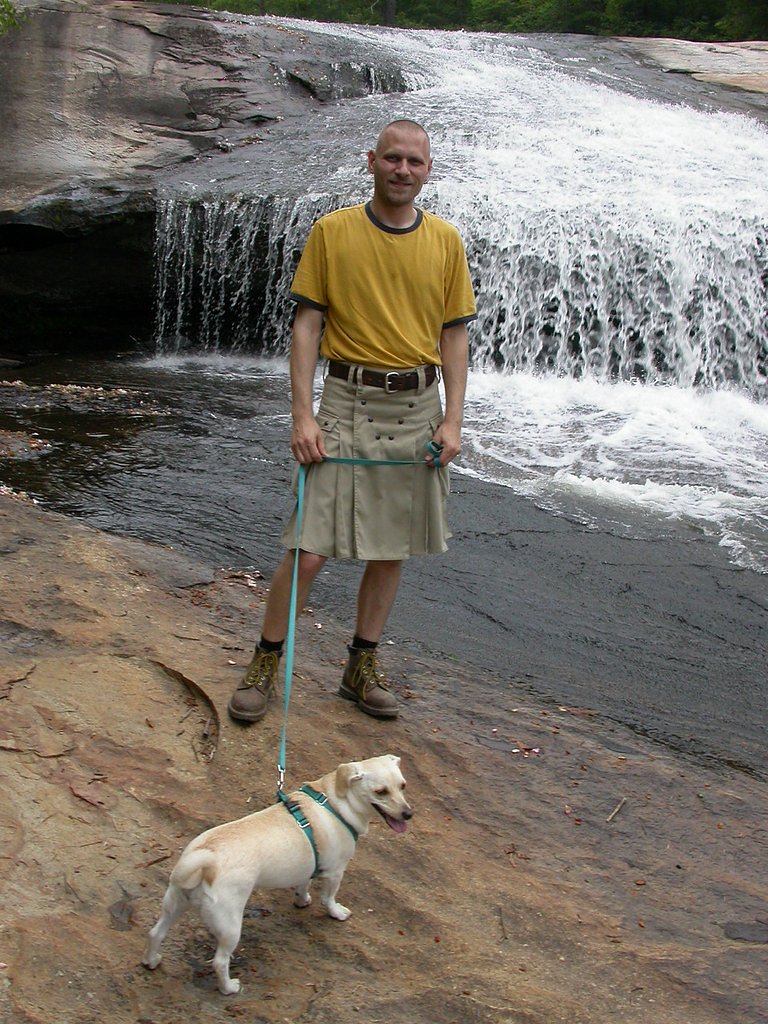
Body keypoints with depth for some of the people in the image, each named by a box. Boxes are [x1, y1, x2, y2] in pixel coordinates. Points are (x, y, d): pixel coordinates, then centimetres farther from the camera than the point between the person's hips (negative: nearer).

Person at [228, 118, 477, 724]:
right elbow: (308, 324, -2)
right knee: (309, 549, -6)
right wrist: (302, 414, -10)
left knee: (393, 548, 9)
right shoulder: (332, 232, 0)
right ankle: (266, 665, 11)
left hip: (418, 407, 3)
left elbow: (455, 333, 7)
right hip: (346, 402, -3)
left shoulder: (446, 241, 7)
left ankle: (362, 667, 23)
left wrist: (452, 420, -2)